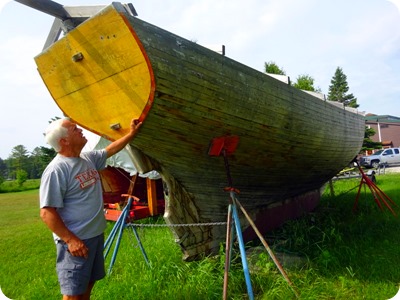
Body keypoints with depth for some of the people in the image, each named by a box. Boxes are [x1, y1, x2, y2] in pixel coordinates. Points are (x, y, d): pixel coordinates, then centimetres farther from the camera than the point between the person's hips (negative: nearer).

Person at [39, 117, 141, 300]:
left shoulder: (88, 159, 4)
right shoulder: (56, 170, -21)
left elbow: (111, 150, 22)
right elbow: (47, 213, -22)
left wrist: (131, 133, 21)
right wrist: (70, 240, -23)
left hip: (96, 234, 8)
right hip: (76, 240, -8)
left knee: (88, 284, 23)